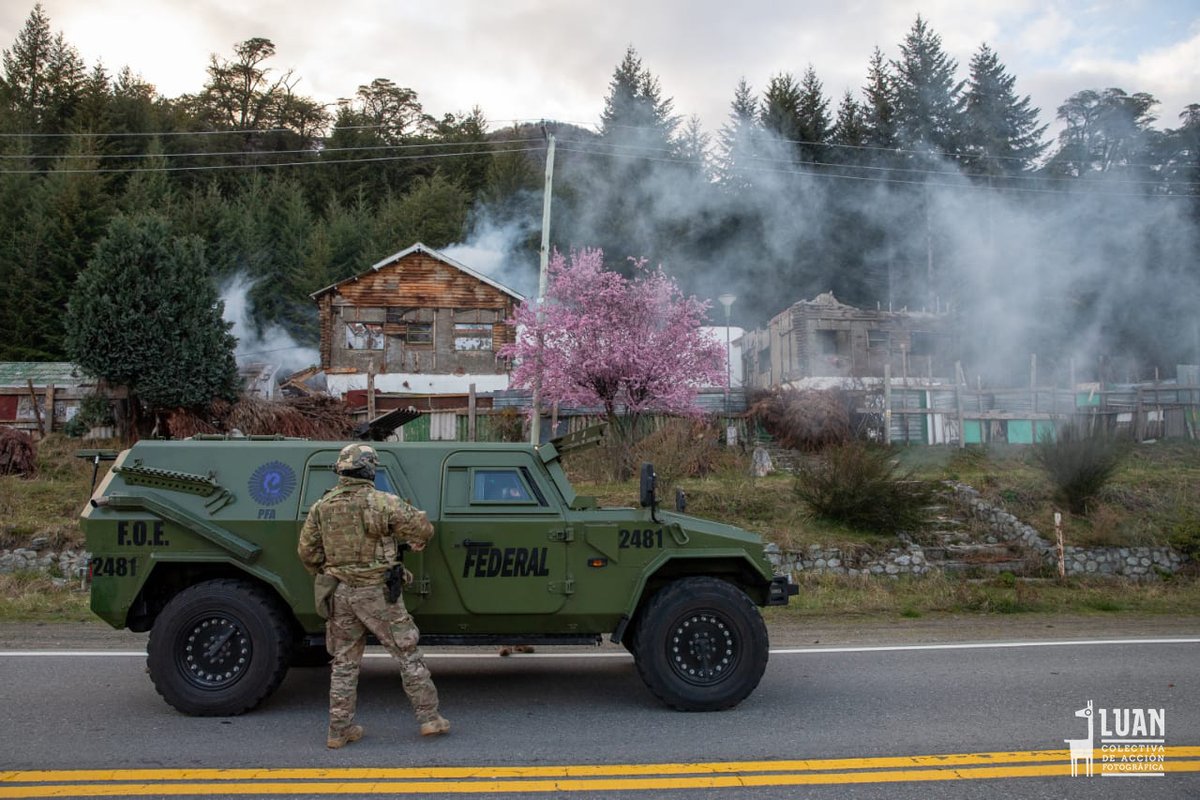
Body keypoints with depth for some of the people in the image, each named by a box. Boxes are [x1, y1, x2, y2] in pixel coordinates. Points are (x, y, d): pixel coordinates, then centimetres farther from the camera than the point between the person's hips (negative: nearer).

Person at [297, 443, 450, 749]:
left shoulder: (321, 507, 2)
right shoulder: (382, 503, -13)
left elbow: (306, 551, 7)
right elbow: (423, 528, -8)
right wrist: (418, 540, 15)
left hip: (340, 595, 5)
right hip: (376, 593, -5)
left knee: (344, 662, 14)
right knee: (407, 655, 7)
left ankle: (339, 730, 18)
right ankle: (429, 718, 12)